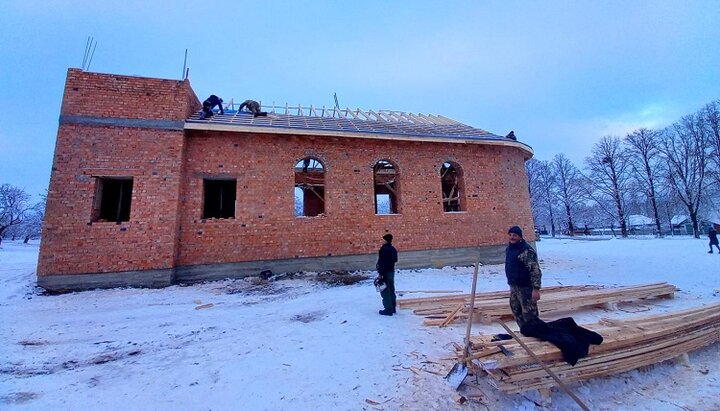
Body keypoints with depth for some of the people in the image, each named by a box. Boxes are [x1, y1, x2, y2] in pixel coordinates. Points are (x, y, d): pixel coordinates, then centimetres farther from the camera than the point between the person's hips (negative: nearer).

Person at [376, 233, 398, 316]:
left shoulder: (384, 249, -19)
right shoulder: (393, 249, 8)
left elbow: (382, 262, -22)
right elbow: (395, 260, 16)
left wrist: (380, 273, -20)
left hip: (385, 273, -9)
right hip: (392, 271, 9)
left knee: (385, 291, -1)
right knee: (391, 290, 16)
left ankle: (388, 309, 3)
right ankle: (393, 307, 25)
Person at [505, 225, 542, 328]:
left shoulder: (526, 251, -19)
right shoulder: (508, 249, 9)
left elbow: (535, 270, -22)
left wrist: (536, 288, -26)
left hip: (525, 287, -9)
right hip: (513, 287, 9)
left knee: (529, 314, -2)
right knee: (516, 311, 20)